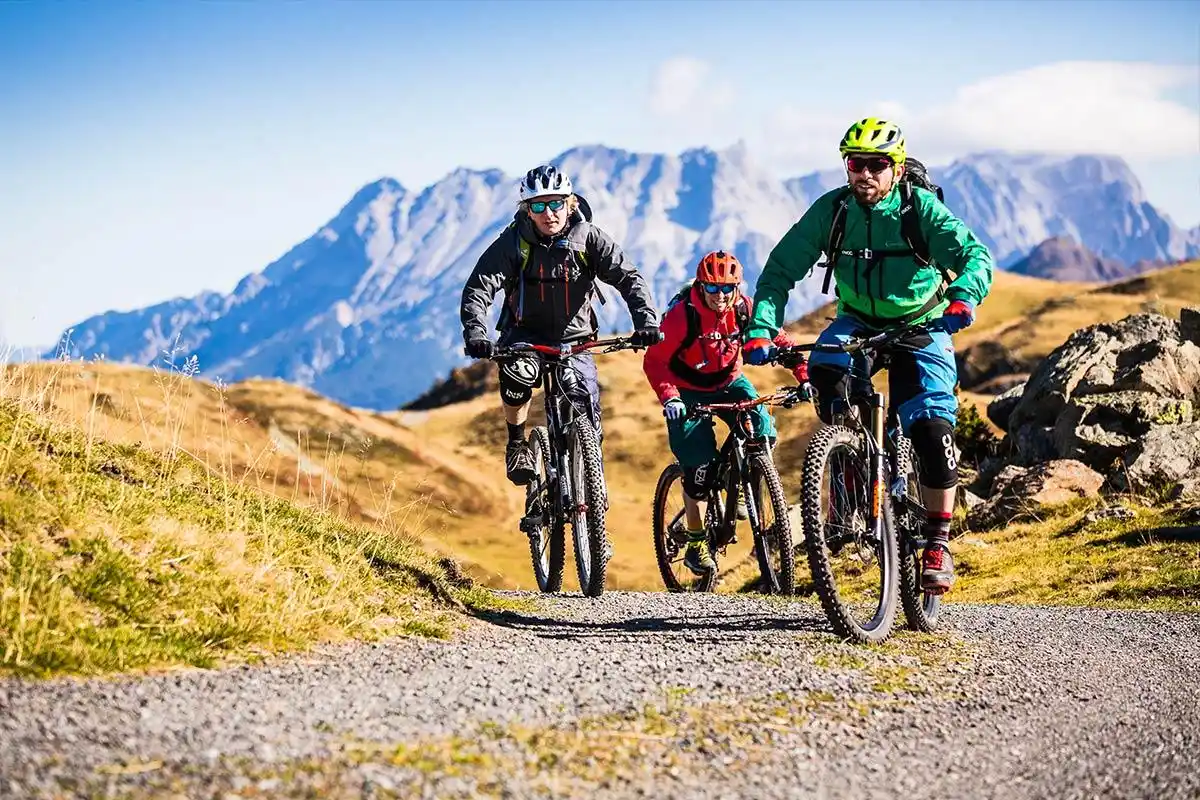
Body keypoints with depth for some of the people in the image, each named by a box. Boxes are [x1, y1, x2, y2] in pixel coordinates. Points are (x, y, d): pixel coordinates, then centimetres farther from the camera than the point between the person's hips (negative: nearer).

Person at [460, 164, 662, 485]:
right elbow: (479, 287, -23)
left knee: (587, 417, -13)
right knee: (517, 373, -34)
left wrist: (647, 321, -34)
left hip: (573, 338, 1)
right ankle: (517, 442, -8)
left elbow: (628, 278, -17)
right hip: (526, 334, -1)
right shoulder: (513, 241, -15)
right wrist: (475, 333, -41)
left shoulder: (589, 238, -12)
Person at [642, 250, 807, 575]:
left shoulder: (744, 309, -14)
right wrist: (669, 398, -36)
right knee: (699, 466, -13)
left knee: (762, 428, -21)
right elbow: (654, 361, -21)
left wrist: (804, 377, -18)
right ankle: (696, 543, 4)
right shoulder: (682, 316, -25)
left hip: (729, 383, 4)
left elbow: (778, 341, -7)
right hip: (689, 392, -3)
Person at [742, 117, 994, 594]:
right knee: (825, 371, -32)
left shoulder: (921, 208, -18)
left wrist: (963, 299, -48)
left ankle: (937, 545, 0)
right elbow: (781, 269, -13)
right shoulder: (831, 209, -12)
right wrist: (760, 329, -29)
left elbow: (976, 256, -26)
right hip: (858, 322, 2)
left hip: (921, 328, -2)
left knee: (933, 432, -17)